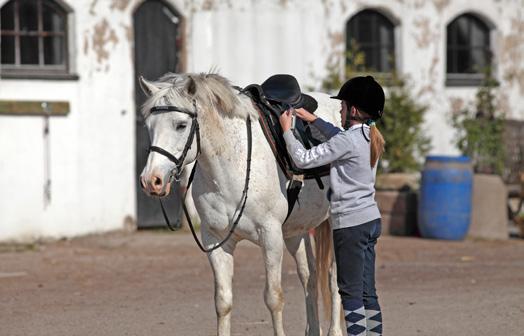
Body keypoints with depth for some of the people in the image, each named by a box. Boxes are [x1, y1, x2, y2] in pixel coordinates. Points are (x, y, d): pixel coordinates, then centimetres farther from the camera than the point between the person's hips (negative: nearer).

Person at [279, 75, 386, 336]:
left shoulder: (347, 141, -18)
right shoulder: (370, 136, 8)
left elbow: (303, 159, -16)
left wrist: (287, 130, -4)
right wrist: (314, 120, 26)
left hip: (350, 224, -9)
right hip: (370, 219, 9)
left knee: (350, 291, -4)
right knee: (367, 291, 12)